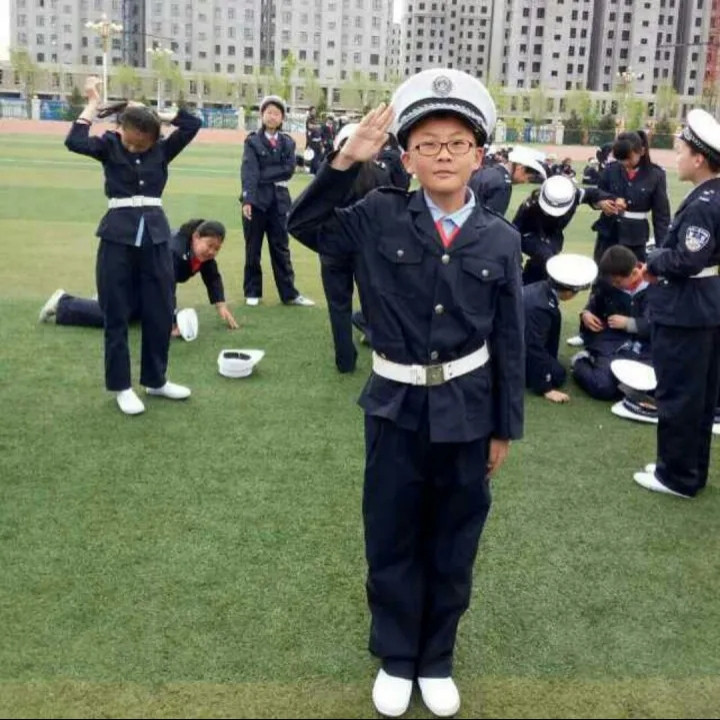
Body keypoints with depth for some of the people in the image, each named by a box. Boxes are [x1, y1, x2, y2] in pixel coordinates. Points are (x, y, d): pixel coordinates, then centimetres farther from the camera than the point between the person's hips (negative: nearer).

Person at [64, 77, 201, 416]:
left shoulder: (163, 150, 6)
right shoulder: (109, 146, 0)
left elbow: (193, 123, -4)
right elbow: (74, 142, -18)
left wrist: (154, 112, -1)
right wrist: (93, 104, -10)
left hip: (156, 234, 3)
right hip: (118, 235, -2)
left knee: (160, 311, 9)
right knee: (116, 313, 3)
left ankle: (155, 379, 25)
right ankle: (121, 386, 15)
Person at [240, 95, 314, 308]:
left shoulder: (288, 142, 8)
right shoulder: (253, 141, -2)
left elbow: (289, 169, -5)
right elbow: (248, 172, -13)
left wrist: (264, 175, -13)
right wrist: (247, 199, -24)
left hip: (279, 200, 3)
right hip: (256, 200, -2)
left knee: (281, 248, 7)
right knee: (253, 249, 6)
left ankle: (289, 293, 11)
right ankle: (252, 292, 16)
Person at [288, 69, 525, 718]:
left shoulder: (501, 239, -5)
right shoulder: (382, 217, -6)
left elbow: (509, 341, 0)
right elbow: (304, 226, -1)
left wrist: (505, 428, 3)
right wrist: (347, 161, -15)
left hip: (466, 411, 1)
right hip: (397, 407, 0)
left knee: (452, 545, 15)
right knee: (392, 542, 13)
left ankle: (436, 660, 37)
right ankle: (395, 659, 35)